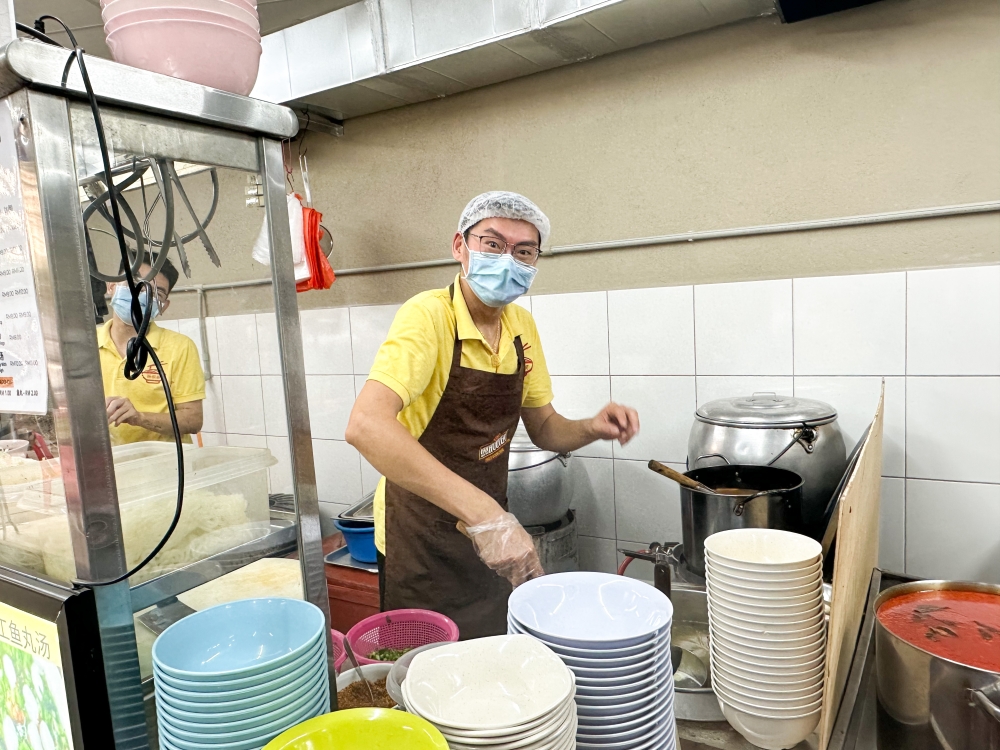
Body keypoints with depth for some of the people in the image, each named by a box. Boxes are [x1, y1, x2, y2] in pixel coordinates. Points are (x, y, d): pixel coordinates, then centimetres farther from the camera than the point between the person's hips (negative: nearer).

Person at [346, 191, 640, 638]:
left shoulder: (522, 326, -1)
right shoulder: (428, 316, -23)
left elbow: (543, 428, 8)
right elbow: (365, 425, -38)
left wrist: (592, 429, -14)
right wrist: (480, 510, -45)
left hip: (490, 536, 7)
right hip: (423, 547, -6)